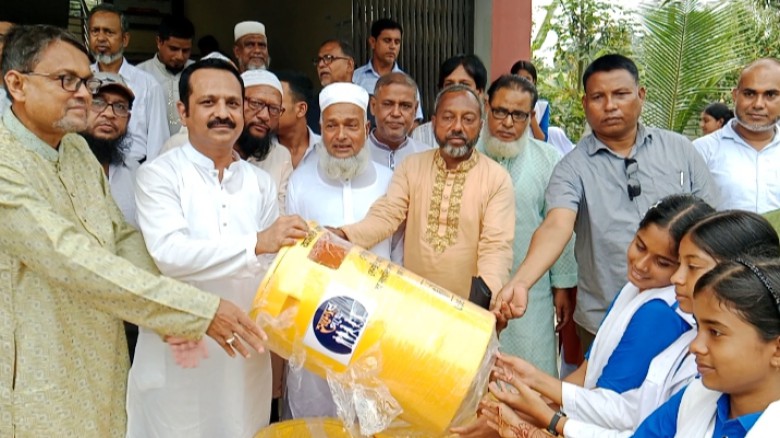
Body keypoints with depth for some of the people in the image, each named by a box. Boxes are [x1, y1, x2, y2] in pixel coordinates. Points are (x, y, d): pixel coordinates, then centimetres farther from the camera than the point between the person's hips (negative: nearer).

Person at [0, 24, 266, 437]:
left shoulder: (77, 149, 5)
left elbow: (123, 237, 4)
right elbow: (75, 262, -30)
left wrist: (172, 316, -12)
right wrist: (199, 310, -31)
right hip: (35, 387, -7)